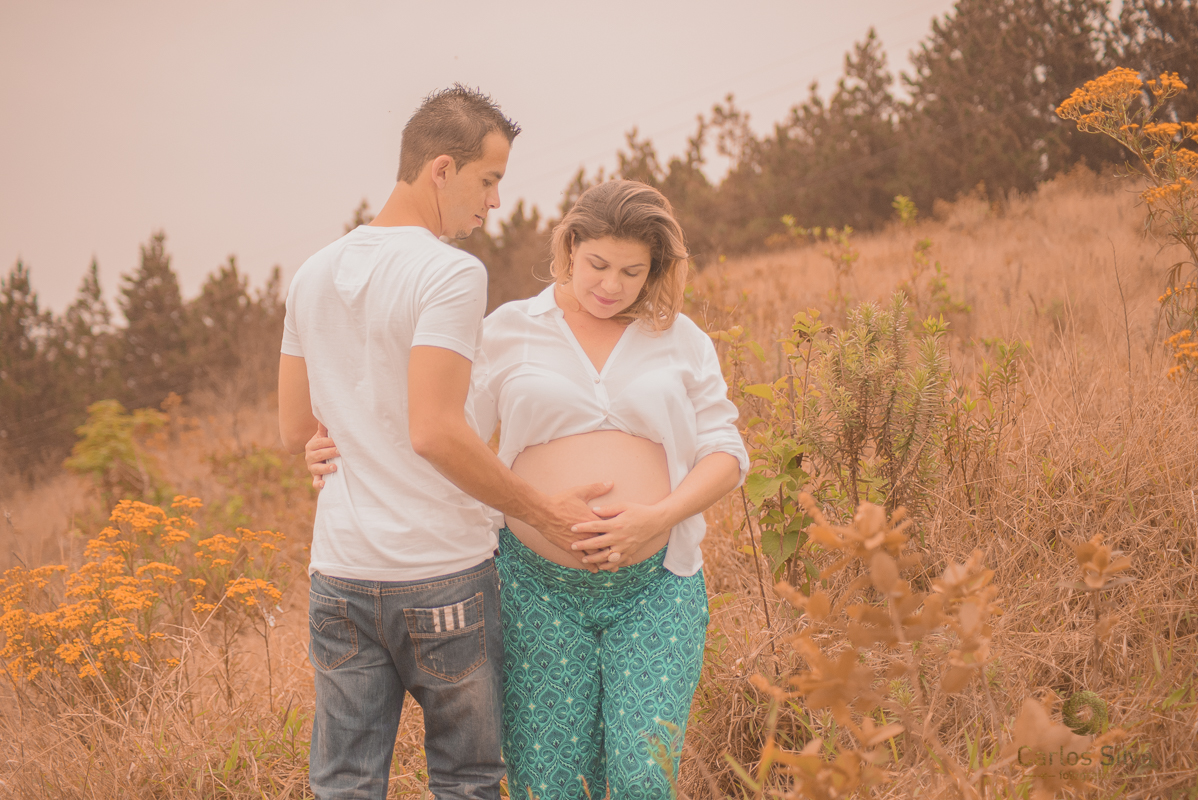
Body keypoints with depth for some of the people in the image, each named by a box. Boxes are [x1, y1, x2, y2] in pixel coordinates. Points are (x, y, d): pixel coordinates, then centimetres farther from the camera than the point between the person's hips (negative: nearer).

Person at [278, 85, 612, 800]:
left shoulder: (314, 275, 10)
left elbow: (295, 431, 14)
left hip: (339, 573, 6)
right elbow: (436, 433, -21)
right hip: (441, 576, -6)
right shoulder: (453, 272, -13)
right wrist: (543, 512, -12)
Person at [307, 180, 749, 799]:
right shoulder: (510, 330, 7)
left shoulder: (681, 340, 10)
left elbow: (726, 453, 7)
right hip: (542, 589, 0)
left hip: (653, 590, 0)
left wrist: (659, 517, -10)